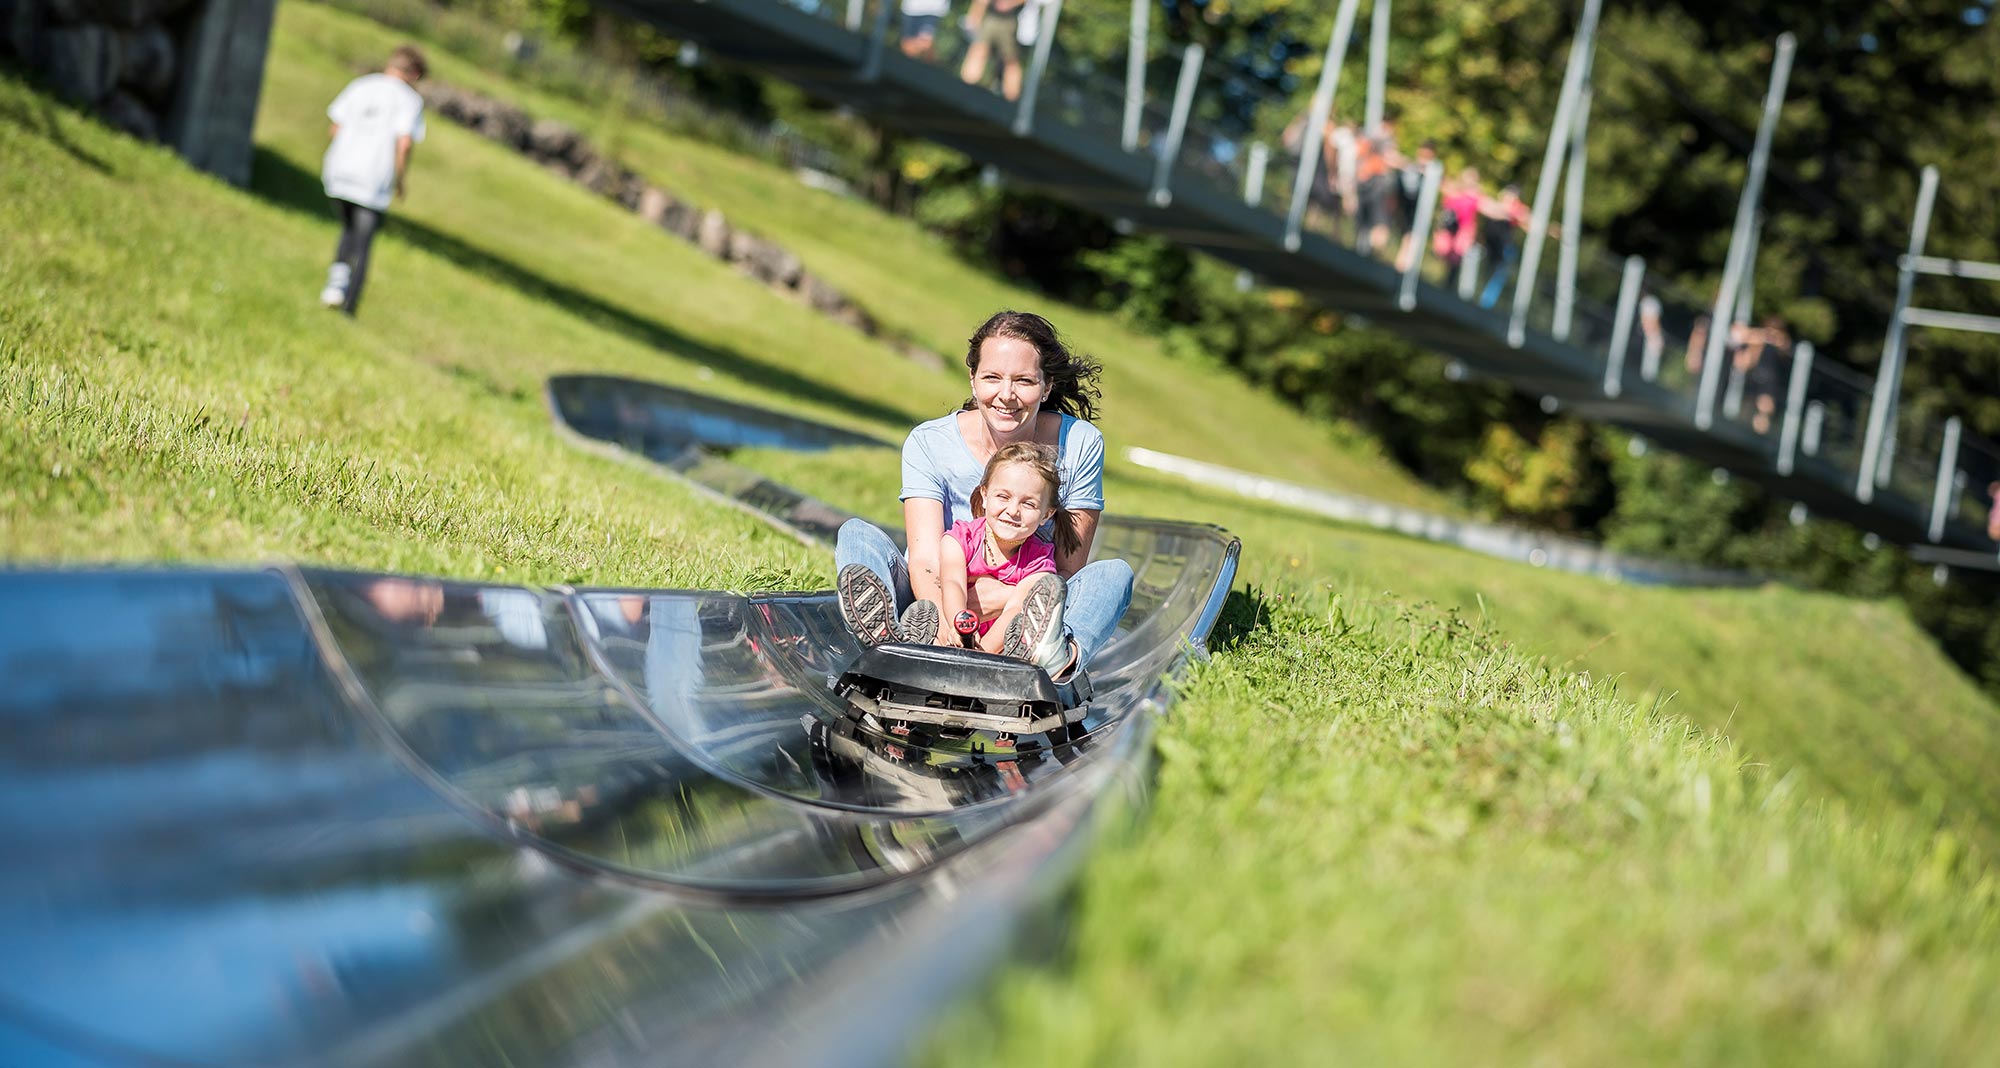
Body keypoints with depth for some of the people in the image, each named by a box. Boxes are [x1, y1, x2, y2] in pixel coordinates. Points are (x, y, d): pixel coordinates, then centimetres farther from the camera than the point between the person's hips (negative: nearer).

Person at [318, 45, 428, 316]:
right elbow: (404, 143, -13)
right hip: (374, 181, -4)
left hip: (339, 172, 4)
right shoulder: (410, 100, -2)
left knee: (349, 229, 25)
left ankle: (337, 278, 5)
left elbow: (335, 129, 10)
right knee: (362, 245, 5)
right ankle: (348, 305, 2)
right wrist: (400, 179, 0)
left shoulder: (359, 86, 11)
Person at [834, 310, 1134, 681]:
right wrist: (942, 625, -43)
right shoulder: (928, 444, -8)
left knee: (1114, 573, -24)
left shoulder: (1080, 445, -5)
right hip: (940, 607, 0)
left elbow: (1068, 570, -6)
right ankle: (886, 633, -56)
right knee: (856, 533, -21)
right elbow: (925, 562, -19)